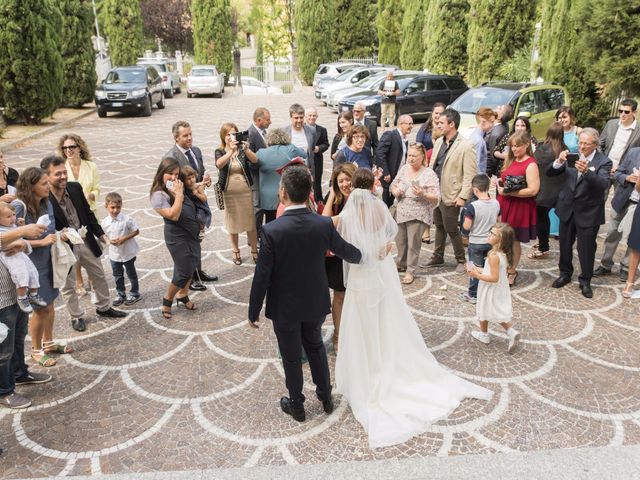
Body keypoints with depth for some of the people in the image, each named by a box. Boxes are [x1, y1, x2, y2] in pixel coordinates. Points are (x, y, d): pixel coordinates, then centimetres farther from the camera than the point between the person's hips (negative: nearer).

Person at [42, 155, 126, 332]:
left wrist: (100, 234, 8)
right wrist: (59, 236, -35)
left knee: (99, 275, 20)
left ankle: (104, 307, 41)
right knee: (68, 285, 13)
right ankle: (77, 316, 34)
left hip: (85, 240, 6)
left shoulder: (75, 187, -9)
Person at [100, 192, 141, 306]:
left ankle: (134, 293, 30)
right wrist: (110, 240, -16)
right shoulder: (105, 222, -8)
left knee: (131, 273, 13)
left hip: (128, 252, -3)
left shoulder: (127, 219, -18)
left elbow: (136, 231, -11)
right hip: (114, 253, 3)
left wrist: (124, 238, -21)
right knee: (117, 275, 16)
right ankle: (120, 294, 32)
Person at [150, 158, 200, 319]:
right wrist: (179, 194, -24)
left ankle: (183, 295, 36)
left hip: (192, 234, 8)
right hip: (177, 237, -7)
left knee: (191, 266, 16)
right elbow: (173, 215, -27)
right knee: (183, 273, -2)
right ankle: (167, 300, 22)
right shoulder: (158, 195, -17)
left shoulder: (177, 187, 4)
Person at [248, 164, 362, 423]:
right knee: (315, 347, 26)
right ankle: (326, 396, 41)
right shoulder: (324, 224, -15)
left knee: (291, 357, 16)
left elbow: (262, 276, -19)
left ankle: (296, 405, 36)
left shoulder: (272, 230, -25)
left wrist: (254, 311, -5)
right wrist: (365, 254, 25)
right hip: (316, 302, 3)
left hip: (285, 307, -3)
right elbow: (347, 252, 2)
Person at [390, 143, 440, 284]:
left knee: (413, 244, 2)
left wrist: (423, 194, -31)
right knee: (400, 241, 17)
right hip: (401, 212, 5)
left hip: (417, 215, -5)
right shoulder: (404, 168, 4)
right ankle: (401, 264, 38)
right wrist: (395, 190, -9)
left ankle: (410, 271, 16)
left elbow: (436, 198, -14)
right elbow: (393, 184, 14)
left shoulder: (429, 174, -13)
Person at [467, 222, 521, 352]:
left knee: (484, 312, 15)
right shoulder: (504, 254, -3)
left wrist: (478, 275, -22)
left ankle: (484, 335, 33)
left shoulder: (493, 256, -29)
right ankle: (511, 332, 6)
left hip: (491, 291, -7)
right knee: (499, 313, 21)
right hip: (501, 289, 8)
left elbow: (494, 278, -29)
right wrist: (479, 270, 8)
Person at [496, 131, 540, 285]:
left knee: (513, 240, 6)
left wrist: (508, 192, -21)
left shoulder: (531, 164, -13)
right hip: (504, 205, 6)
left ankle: (511, 272, 23)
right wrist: (500, 184, 1)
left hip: (519, 208, -6)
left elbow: (533, 190, -21)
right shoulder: (511, 161, 11)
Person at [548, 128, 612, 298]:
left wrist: (586, 171, -43)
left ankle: (585, 281, 25)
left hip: (588, 213, -4)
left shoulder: (603, 162, -11)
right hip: (568, 209, 4)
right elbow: (549, 173, -4)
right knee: (565, 244, 16)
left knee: (586, 249, 7)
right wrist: (559, 162, -24)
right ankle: (565, 274, 37)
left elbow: (603, 184, -27)